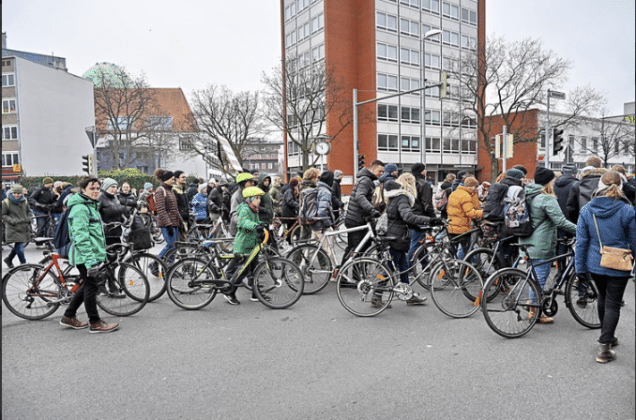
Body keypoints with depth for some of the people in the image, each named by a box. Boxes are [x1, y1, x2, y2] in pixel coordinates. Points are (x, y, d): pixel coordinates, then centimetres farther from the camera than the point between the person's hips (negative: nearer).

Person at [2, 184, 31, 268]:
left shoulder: (24, 201, 10)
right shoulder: (6, 202, -5)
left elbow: (28, 211, 24)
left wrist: (28, 219, 7)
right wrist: (11, 220, -16)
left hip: (24, 227, 5)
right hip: (13, 228, -5)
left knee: (18, 246, 13)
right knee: (19, 246, -10)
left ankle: (9, 259, 35)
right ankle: (23, 264, 0)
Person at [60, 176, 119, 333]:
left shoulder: (92, 206, 17)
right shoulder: (80, 208, -16)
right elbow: (81, 237, -23)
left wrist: (101, 254, 26)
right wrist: (90, 260, -27)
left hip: (93, 254, 10)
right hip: (85, 256, -10)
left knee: (87, 286, 17)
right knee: (90, 287, -2)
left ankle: (69, 317, 29)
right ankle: (95, 323, 8)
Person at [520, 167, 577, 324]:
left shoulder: (528, 195, 11)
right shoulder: (547, 199, -17)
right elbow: (560, 221, -21)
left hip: (529, 243, 9)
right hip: (541, 246, -9)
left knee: (536, 278, 20)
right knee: (540, 279, 1)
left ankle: (533, 310, 28)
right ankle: (535, 313, 11)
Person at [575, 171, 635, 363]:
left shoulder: (586, 210, -5)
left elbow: (581, 242, -3)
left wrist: (580, 268, 4)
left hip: (594, 264, 3)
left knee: (603, 298, 23)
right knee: (613, 305, 4)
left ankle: (608, 336, 40)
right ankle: (604, 348, 3)